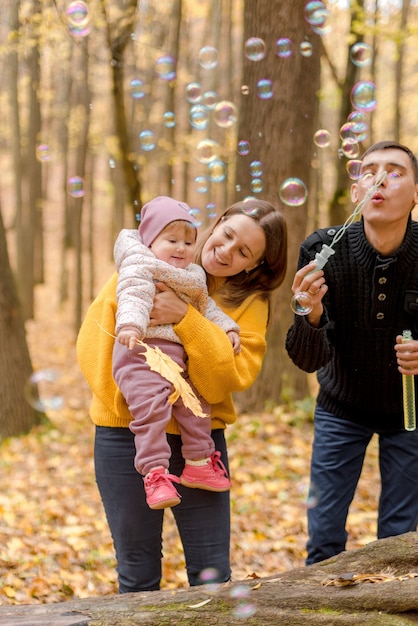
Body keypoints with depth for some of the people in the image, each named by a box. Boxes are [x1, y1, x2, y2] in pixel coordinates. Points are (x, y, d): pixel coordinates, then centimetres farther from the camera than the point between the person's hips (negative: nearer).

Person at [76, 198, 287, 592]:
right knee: (138, 577, 8)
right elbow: (97, 335, -2)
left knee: (212, 574, 2)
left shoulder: (250, 303, 0)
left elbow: (232, 375, -13)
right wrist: (118, 397, -13)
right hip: (126, 432, 0)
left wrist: (186, 318, -22)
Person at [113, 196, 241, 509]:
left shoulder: (193, 276, 22)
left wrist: (228, 328, 20)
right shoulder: (140, 266, -4)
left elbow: (208, 307, 32)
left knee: (196, 403, 10)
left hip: (178, 354, 8)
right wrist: (130, 325, -40)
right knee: (151, 407, -19)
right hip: (142, 351, -8)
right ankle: (155, 474, -20)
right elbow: (133, 297, -22)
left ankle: (198, 463, 24)